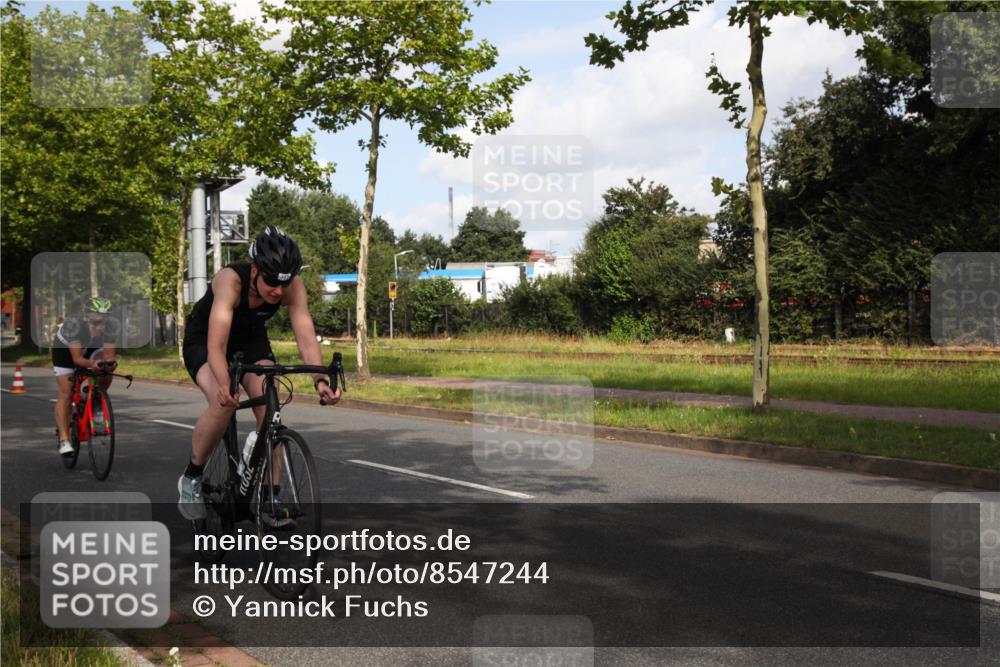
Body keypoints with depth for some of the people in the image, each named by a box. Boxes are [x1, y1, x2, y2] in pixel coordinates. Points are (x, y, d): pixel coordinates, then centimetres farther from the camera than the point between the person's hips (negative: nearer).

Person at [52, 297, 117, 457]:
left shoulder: (109, 328, -30)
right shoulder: (74, 324, -40)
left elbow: (109, 354, -32)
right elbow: (77, 358, -42)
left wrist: (110, 362, -55)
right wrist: (92, 363, -62)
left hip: (90, 348, 3)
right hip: (64, 349, -3)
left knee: (106, 367, -26)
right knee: (65, 393, -14)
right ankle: (64, 440, -12)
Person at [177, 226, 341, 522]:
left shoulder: (293, 286, -27)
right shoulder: (231, 280, -38)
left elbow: (306, 338, -33)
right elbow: (216, 345, -47)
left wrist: (320, 380, -50)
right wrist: (224, 386, -64)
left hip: (251, 339, 4)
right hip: (203, 339, -3)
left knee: (269, 409, -19)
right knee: (224, 404, -29)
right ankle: (191, 478, -5)